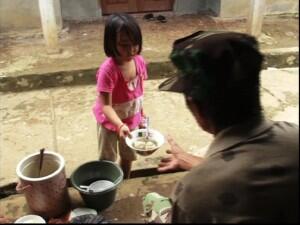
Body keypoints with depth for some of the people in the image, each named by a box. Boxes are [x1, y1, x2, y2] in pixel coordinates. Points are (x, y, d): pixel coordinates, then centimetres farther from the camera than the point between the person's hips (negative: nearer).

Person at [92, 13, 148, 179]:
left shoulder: (139, 61, -14)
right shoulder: (108, 70, -32)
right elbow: (105, 105, -32)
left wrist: (141, 115, 10)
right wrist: (120, 125, -46)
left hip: (132, 119, 6)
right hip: (110, 122, -5)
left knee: (128, 157, 26)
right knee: (107, 161, 17)